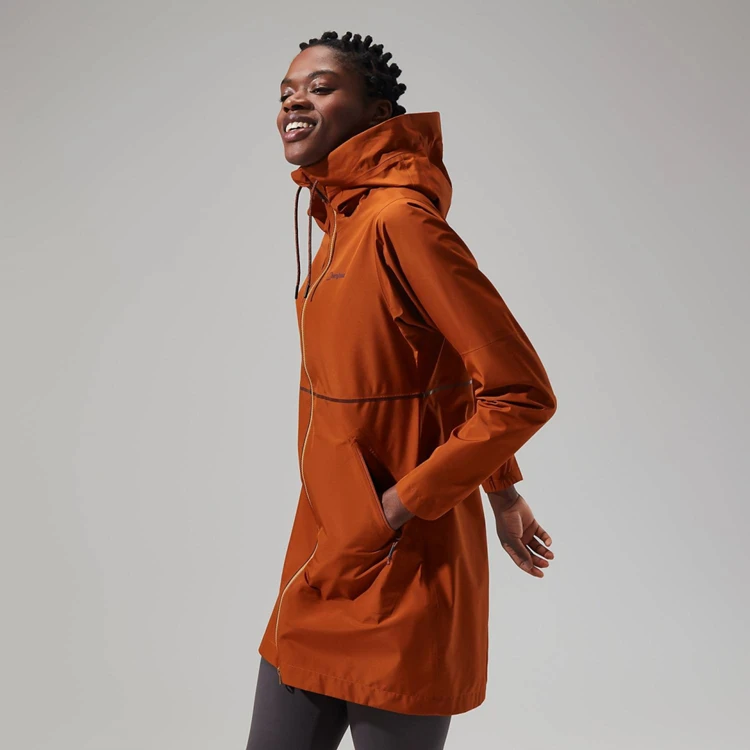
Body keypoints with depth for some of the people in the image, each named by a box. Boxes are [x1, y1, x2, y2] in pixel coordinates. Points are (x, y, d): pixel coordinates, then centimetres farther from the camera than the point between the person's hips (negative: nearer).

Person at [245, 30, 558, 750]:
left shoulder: (399, 219, -20)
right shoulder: (340, 220, 7)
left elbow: (522, 393, -22)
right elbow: (452, 364, 15)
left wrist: (404, 504, -17)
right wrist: (501, 488, 15)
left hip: (396, 579, -8)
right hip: (322, 567, 9)